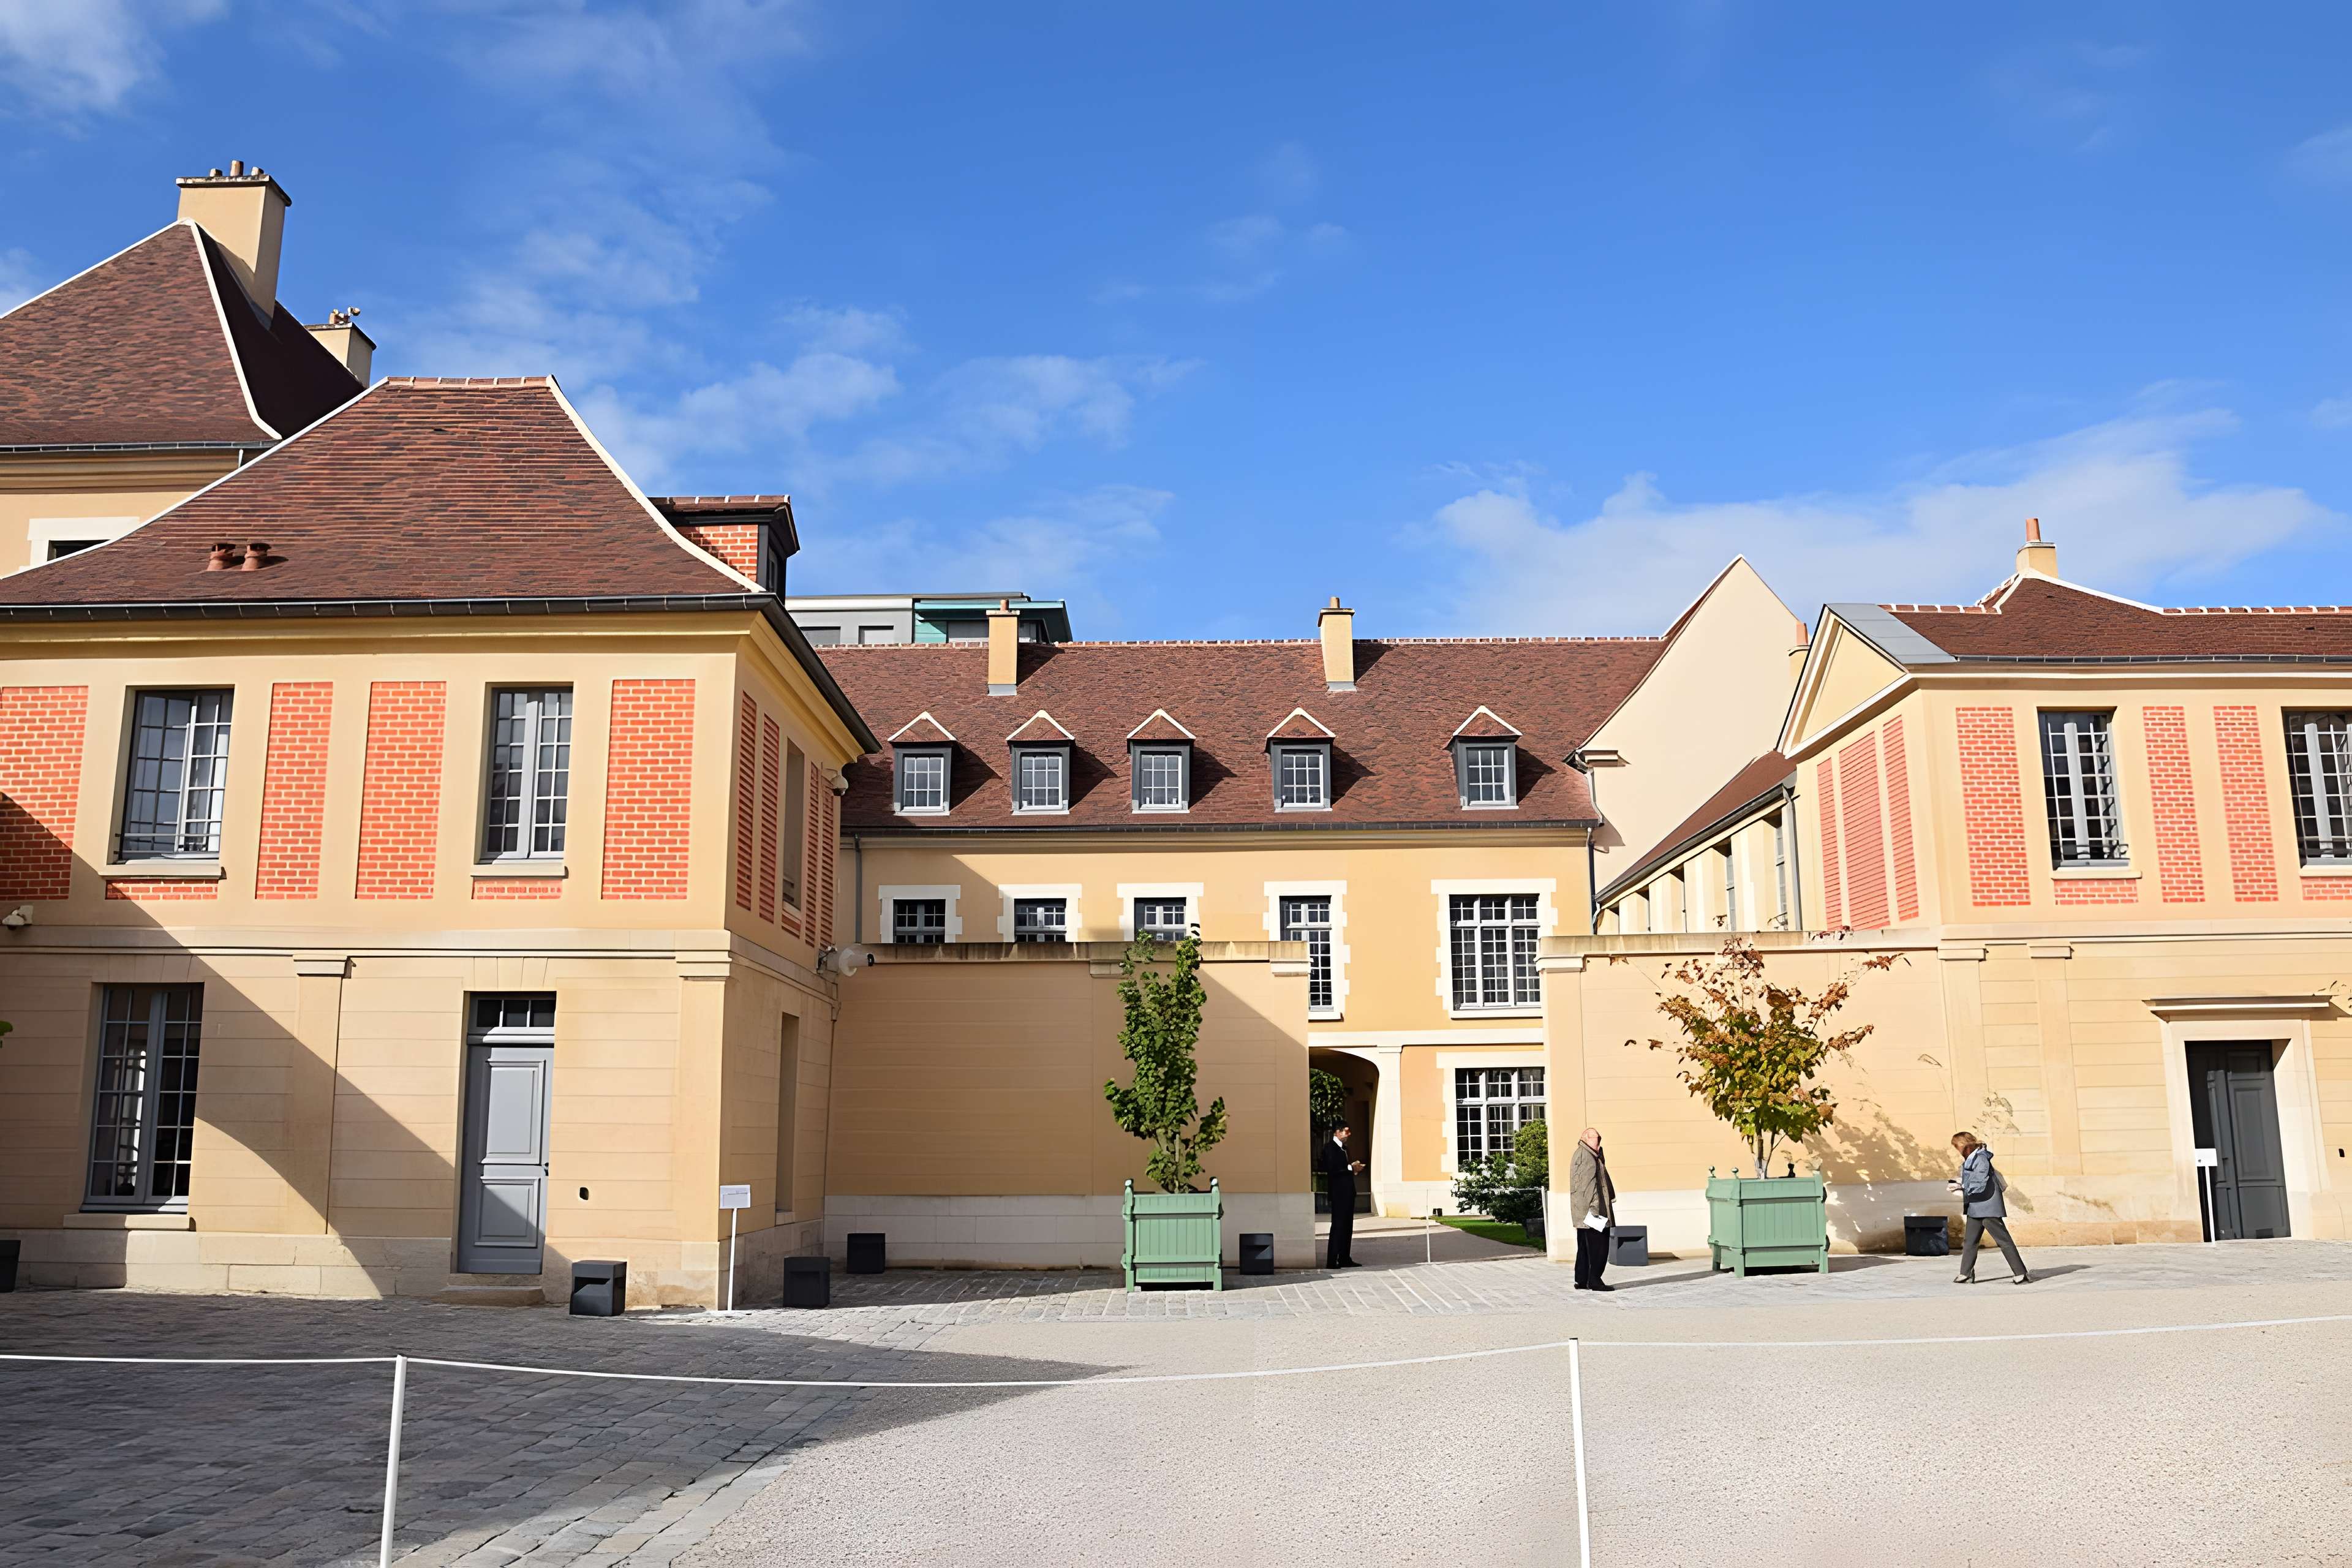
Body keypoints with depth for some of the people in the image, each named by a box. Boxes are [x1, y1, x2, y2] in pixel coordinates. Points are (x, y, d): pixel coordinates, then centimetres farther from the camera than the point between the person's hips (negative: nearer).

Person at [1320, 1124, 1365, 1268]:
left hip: (1348, 1192, 9)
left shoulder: (1344, 1148, 17)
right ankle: (1332, 1261, -7)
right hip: (1338, 1193, -9)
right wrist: (1350, 1167, -14)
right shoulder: (1330, 1148, -12)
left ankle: (1345, 1259, 17)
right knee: (1338, 1226, -8)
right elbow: (1332, 1169, -21)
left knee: (1348, 1226, 11)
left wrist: (1354, 1168, 6)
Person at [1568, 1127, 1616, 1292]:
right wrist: (1595, 1206, -23)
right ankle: (1594, 1281, -6)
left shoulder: (1579, 1154, 18)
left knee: (1585, 1247, 13)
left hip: (1582, 1212, 11)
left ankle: (1582, 1280, 16)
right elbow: (1589, 1183, -21)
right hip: (1589, 1209, -11)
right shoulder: (1586, 1156, -14)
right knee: (1598, 1245, -7)